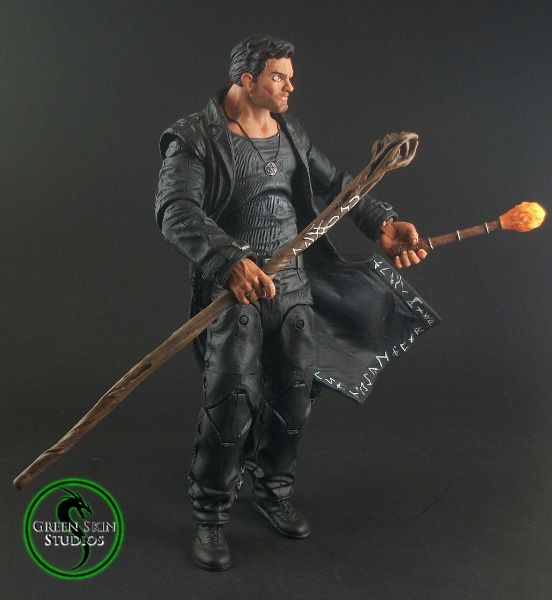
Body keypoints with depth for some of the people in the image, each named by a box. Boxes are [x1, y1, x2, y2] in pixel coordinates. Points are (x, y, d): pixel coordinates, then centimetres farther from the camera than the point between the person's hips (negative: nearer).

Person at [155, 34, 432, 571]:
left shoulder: (291, 133, 12)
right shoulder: (195, 138, -8)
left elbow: (335, 183, 9)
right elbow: (176, 210, -22)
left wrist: (382, 223, -9)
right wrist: (229, 261, -39)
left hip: (291, 278, 6)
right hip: (231, 280, -6)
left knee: (294, 390, 9)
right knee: (232, 395, -11)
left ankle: (272, 491, 31)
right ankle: (210, 516, 10)